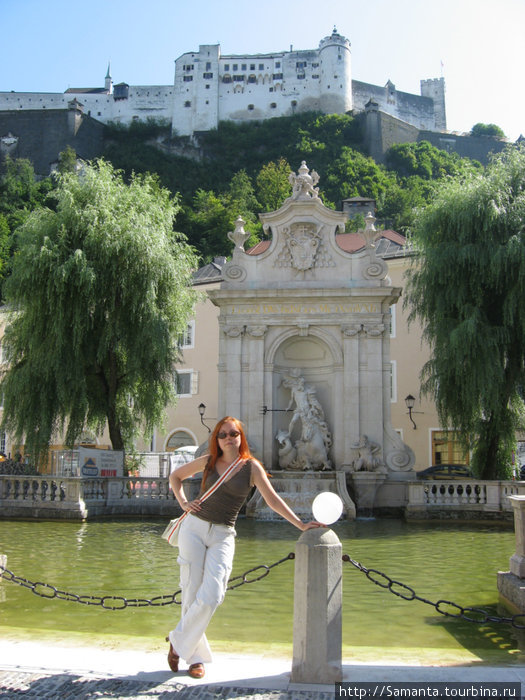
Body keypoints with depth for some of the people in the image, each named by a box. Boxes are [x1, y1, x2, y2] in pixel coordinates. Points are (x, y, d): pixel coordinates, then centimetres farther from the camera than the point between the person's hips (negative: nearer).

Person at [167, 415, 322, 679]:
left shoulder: (251, 467, 0)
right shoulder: (208, 461, 4)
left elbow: (273, 499, -3)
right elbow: (175, 476, 18)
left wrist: (301, 524, -11)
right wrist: (183, 503, 2)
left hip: (222, 536, -1)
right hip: (194, 528, 1)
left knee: (210, 597, -13)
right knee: (191, 594, -1)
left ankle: (178, 641, 11)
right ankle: (196, 656, 17)